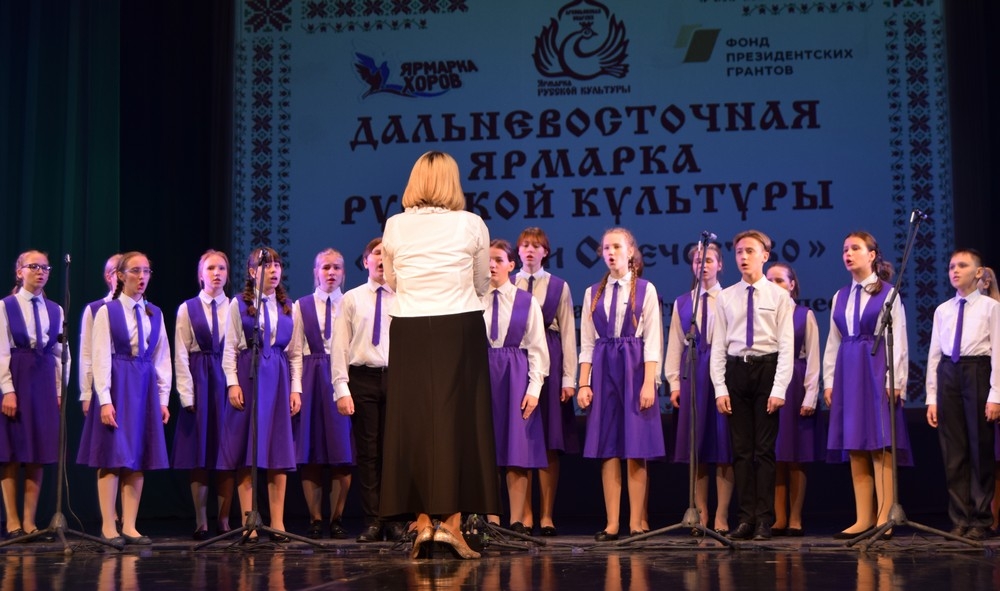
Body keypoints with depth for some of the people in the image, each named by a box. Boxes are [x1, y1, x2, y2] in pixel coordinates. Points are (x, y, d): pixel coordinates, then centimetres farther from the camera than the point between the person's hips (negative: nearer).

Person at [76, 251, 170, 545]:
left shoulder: (155, 314, 10)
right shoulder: (107, 311, -3)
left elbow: (162, 359, 11)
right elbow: (101, 358, -8)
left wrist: (163, 398, 6)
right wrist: (104, 400, -14)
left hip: (145, 387, 4)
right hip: (117, 384, -4)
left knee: (138, 458, 4)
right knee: (113, 455, -3)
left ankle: (130, 526, 8)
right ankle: (108, 526, 3)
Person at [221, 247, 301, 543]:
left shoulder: (288, 306, 12)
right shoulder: (238, 304, 3)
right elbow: (230, 348, 0)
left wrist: (295, 388, 5)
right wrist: (232, 383, -10)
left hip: (279, 378, 3)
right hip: (248, 374, -3)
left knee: (279, 449, 2)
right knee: (246, 451, -2)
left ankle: (277, 523, 6)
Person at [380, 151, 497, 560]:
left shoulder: (395, 227, 0)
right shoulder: (472, 225, -2)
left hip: (409, 334, 1)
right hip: (460, 331, -1)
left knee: (413, 422, 6)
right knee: (459, 421, 3)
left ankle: (422, 521, 6)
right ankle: (451, 520, -1)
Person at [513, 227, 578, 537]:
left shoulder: (558, 287, 8)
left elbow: (568, 334, 5)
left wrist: (569, 378, -2)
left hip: (548, 363, -1)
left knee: (550, 444, -1)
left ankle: (547, 516, 4)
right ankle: (524, 516, 5)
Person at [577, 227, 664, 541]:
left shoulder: (645, 290, 2)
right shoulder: (593, 293, 11)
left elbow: (652, 341, -4)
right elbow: (587, 342, 10)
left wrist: (649, 383, -12)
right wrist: (584, 384, 3)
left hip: (634, 368, -3)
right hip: (603, 370, 3)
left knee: (636, 451, -2)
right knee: (608, 449, 3)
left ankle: (637, 522, 4)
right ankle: (612, 523, 6)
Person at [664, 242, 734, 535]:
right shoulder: (681, 303, 12)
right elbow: (675, 345, 11)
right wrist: (674, 382, 4)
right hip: (691, 376, 3)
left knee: (723, 447, -2)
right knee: (695, 448, 4)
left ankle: (721, 517, 4)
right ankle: (700, 515, 11)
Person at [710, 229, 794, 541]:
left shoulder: (779, 296, 0)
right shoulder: (725, 298, 8)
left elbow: (786, 346, -4)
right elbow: (718, 346, 6)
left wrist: (779, 389, -11)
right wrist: (720, 388, -1)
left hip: (767, 369, -3)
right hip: (736, 370, 3)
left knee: (765, 448, 0)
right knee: (741, 448, 5)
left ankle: (764, 520, 4)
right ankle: (746, 518, 9)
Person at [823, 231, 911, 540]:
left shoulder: (888, 294, 0)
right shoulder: (840, 297, 14)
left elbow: (898, 340, -5)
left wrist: (895, 381, -12)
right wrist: (829, 380, 8)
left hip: (877, 371, -5)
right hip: (847, 372, 5)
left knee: (880, 445, -7)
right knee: (855, 447, 4)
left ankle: (884, 519, -4)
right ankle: (864, 519, 7)